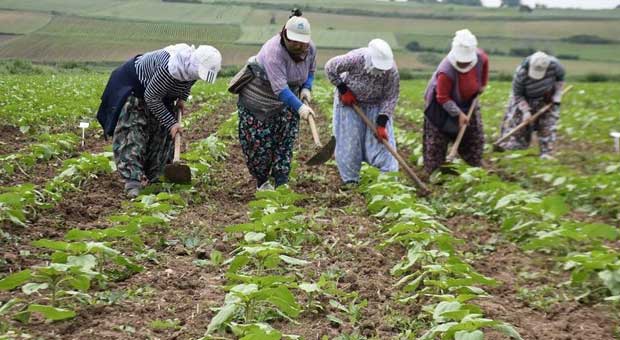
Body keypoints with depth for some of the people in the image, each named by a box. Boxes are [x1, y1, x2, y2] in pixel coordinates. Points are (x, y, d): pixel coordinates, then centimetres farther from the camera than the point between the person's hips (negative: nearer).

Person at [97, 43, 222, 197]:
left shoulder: (194, 66, -17)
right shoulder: (169, 68, -41)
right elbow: (151, 98, -30)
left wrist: (182, 98, -4)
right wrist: (171, 122, -27)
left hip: (160, 94, 8)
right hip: (133, 86, -8)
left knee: (161, 133, 4)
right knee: (132, 133, -19)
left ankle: (151, 178, 13)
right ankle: (133, 180, -27)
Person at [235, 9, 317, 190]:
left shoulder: (310, 48, -12)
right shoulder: (273, 51, -35)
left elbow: (310, 70, 10)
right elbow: (280, 89, -39)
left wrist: (306, 88, -8)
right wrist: (300, 107, -44)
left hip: (287, 100, 5)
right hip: (258, 97, -5)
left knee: (285, 140, -2)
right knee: (259, 141, 0)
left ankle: (281, 182, 2)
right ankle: (262, 181, 19)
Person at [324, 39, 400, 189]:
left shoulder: (391, 71, -30)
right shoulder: (354, 59, -35)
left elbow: (390, 98, -20)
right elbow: (330, 67, -18)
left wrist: (381, 124, -25)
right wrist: (343, 90, -17)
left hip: (376, 105, 1)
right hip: (350, 101, -1)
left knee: (381, 139, -7)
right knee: (349, 140, 0)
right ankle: (350, 179, 11)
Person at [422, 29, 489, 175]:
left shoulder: (480, 57, -24)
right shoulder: (446, 71, -40)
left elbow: (485, 62, 4)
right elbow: (443, 98, -30)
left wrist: (483, 83, 6)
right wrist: (458, 114, -33)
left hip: (467, 101, 6)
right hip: (441, 105, -5)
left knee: (475, 137, 8)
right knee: (436, 141, -4)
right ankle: (432, 173, 6)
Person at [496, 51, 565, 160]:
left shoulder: (554, 65, -29)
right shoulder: (521, 74, -36)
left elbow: (560, 78, -5)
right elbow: (517, 95, -20)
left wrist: (557, 96, -8)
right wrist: (526, 110, -26)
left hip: (547, 100, 2)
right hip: (524, 101, -2)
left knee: (548, 124, -4)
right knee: (516, 119, 0)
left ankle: (546, 152, 2)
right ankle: (503, 145, 14)